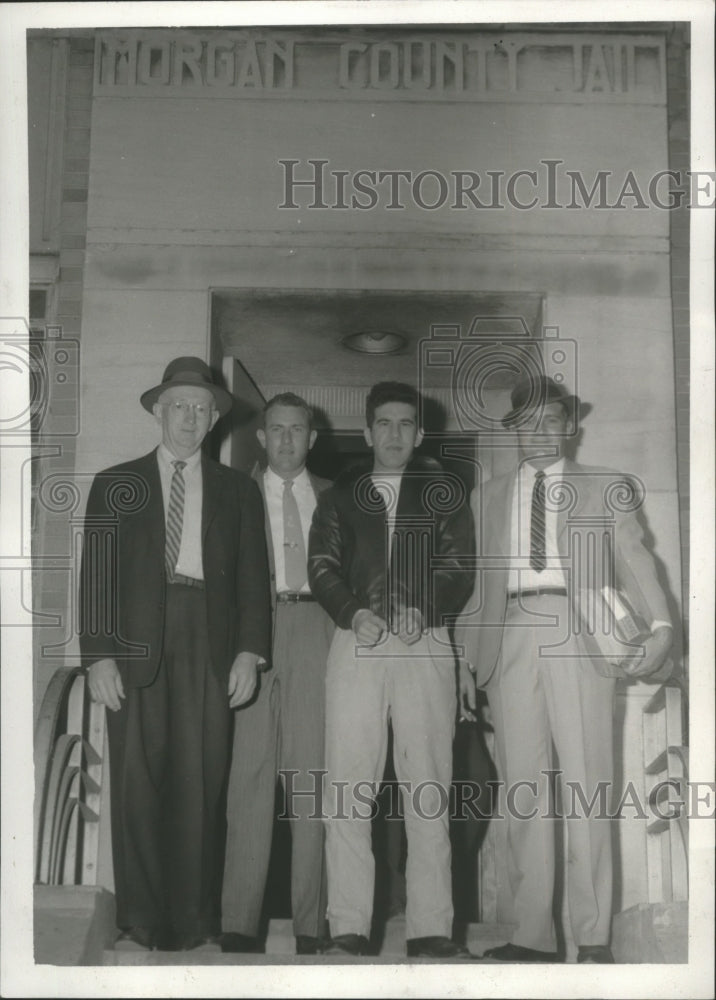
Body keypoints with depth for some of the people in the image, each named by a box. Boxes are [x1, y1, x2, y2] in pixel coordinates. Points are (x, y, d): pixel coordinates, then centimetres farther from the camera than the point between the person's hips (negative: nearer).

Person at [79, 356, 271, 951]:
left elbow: (253, 577, 10)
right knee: (136, 785, -3)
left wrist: (249, 651, -2)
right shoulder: (116, 485, 13)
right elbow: (96, 574, 6)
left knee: (201, 786, -3)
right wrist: (98, 655, -4)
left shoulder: (238, 490, 16)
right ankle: (139, 924, 4)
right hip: (136, 648, 0)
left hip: (210, 649, 1)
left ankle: (195, 925, 4)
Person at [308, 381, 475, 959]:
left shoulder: (444, 494, 16)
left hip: (425, 642, -1)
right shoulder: (341, 495, 19)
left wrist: (422, 610, -13)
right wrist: (353, 612, -11)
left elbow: (458, 565, 5)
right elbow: (322, 564, 8)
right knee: (347, 786, -5)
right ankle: (349, 928, -2)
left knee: (428, 786, -4)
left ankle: (430, 929, -2)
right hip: (356, 641, 1)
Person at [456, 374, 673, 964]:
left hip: (579, 640, -2)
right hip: (509, 643, 3)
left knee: (585, 782, -7)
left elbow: (635, 561, 3)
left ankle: (594, 939, -3)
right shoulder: (489, 497, 20)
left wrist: (660, 626, -14)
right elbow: (477, 583, 18)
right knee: (523, 789, 1)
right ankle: (534, 936, 5)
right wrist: (465, 659, 10)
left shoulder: (606, 490, 13)